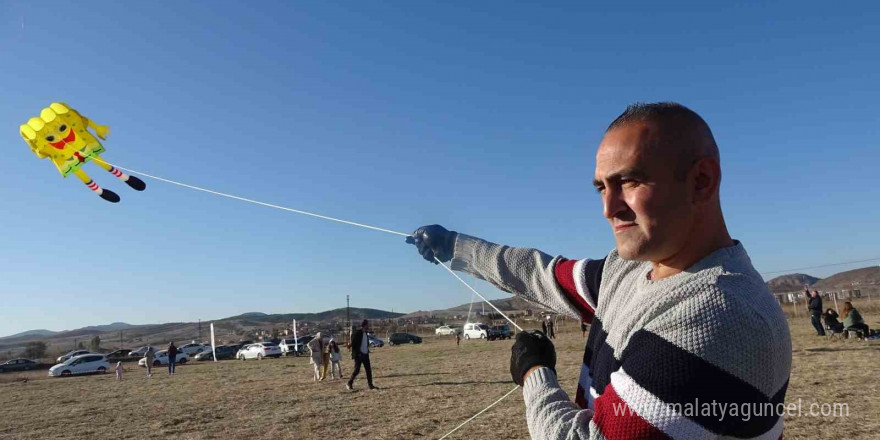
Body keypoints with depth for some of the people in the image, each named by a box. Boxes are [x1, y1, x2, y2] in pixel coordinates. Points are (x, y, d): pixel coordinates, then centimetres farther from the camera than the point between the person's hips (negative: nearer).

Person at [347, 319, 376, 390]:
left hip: (365, 355, 7)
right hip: (359, 355, -7)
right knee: (357, 370, -4)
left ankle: (370, 385, 10)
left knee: (369, 370, 5)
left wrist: (367, 351, 11)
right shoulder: (357, 333, -12)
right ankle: (349, 384, 10)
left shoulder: (366, 334, 12)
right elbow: (353, 344, -13)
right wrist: (356, 354, -16)